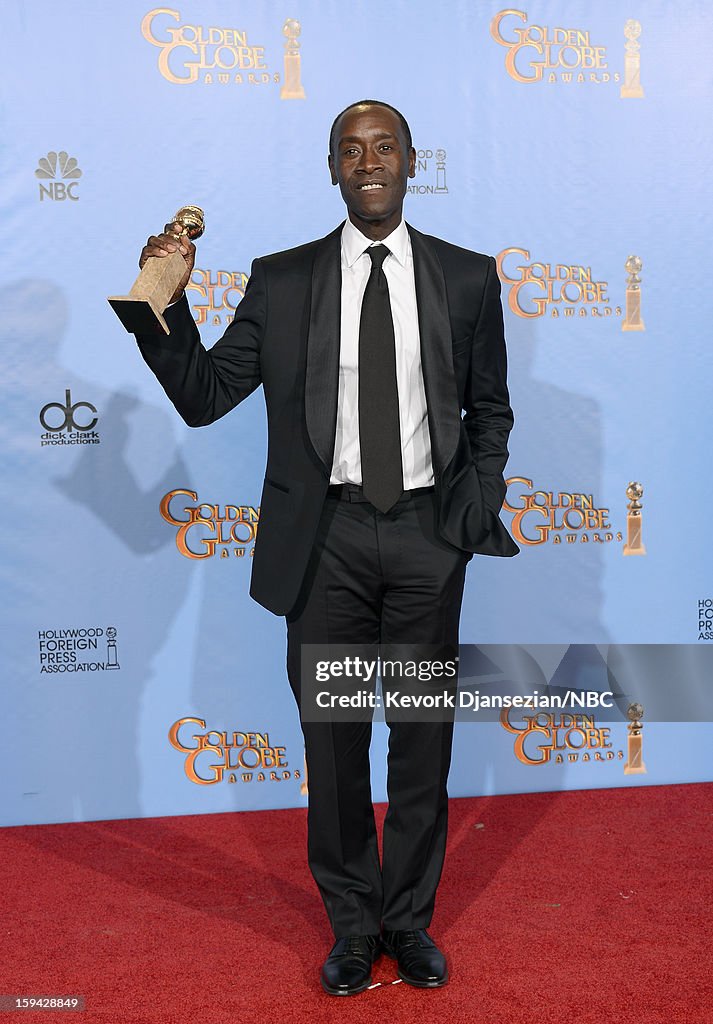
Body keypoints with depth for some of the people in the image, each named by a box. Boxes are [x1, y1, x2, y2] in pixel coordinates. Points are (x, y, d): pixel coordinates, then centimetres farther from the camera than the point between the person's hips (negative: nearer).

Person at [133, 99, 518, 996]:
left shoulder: (467, 277, 4)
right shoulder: (281, 282, 2)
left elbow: (490, 410, 11)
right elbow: (203, 398, 0)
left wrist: (478, 504, -1)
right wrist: (167, 306, -13)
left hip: (428, 535, 1)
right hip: (326, 537, 0)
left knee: (423, 736, 12)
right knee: (333, 739, 10)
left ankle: (410, 919, 33)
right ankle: (353, 924, 31)